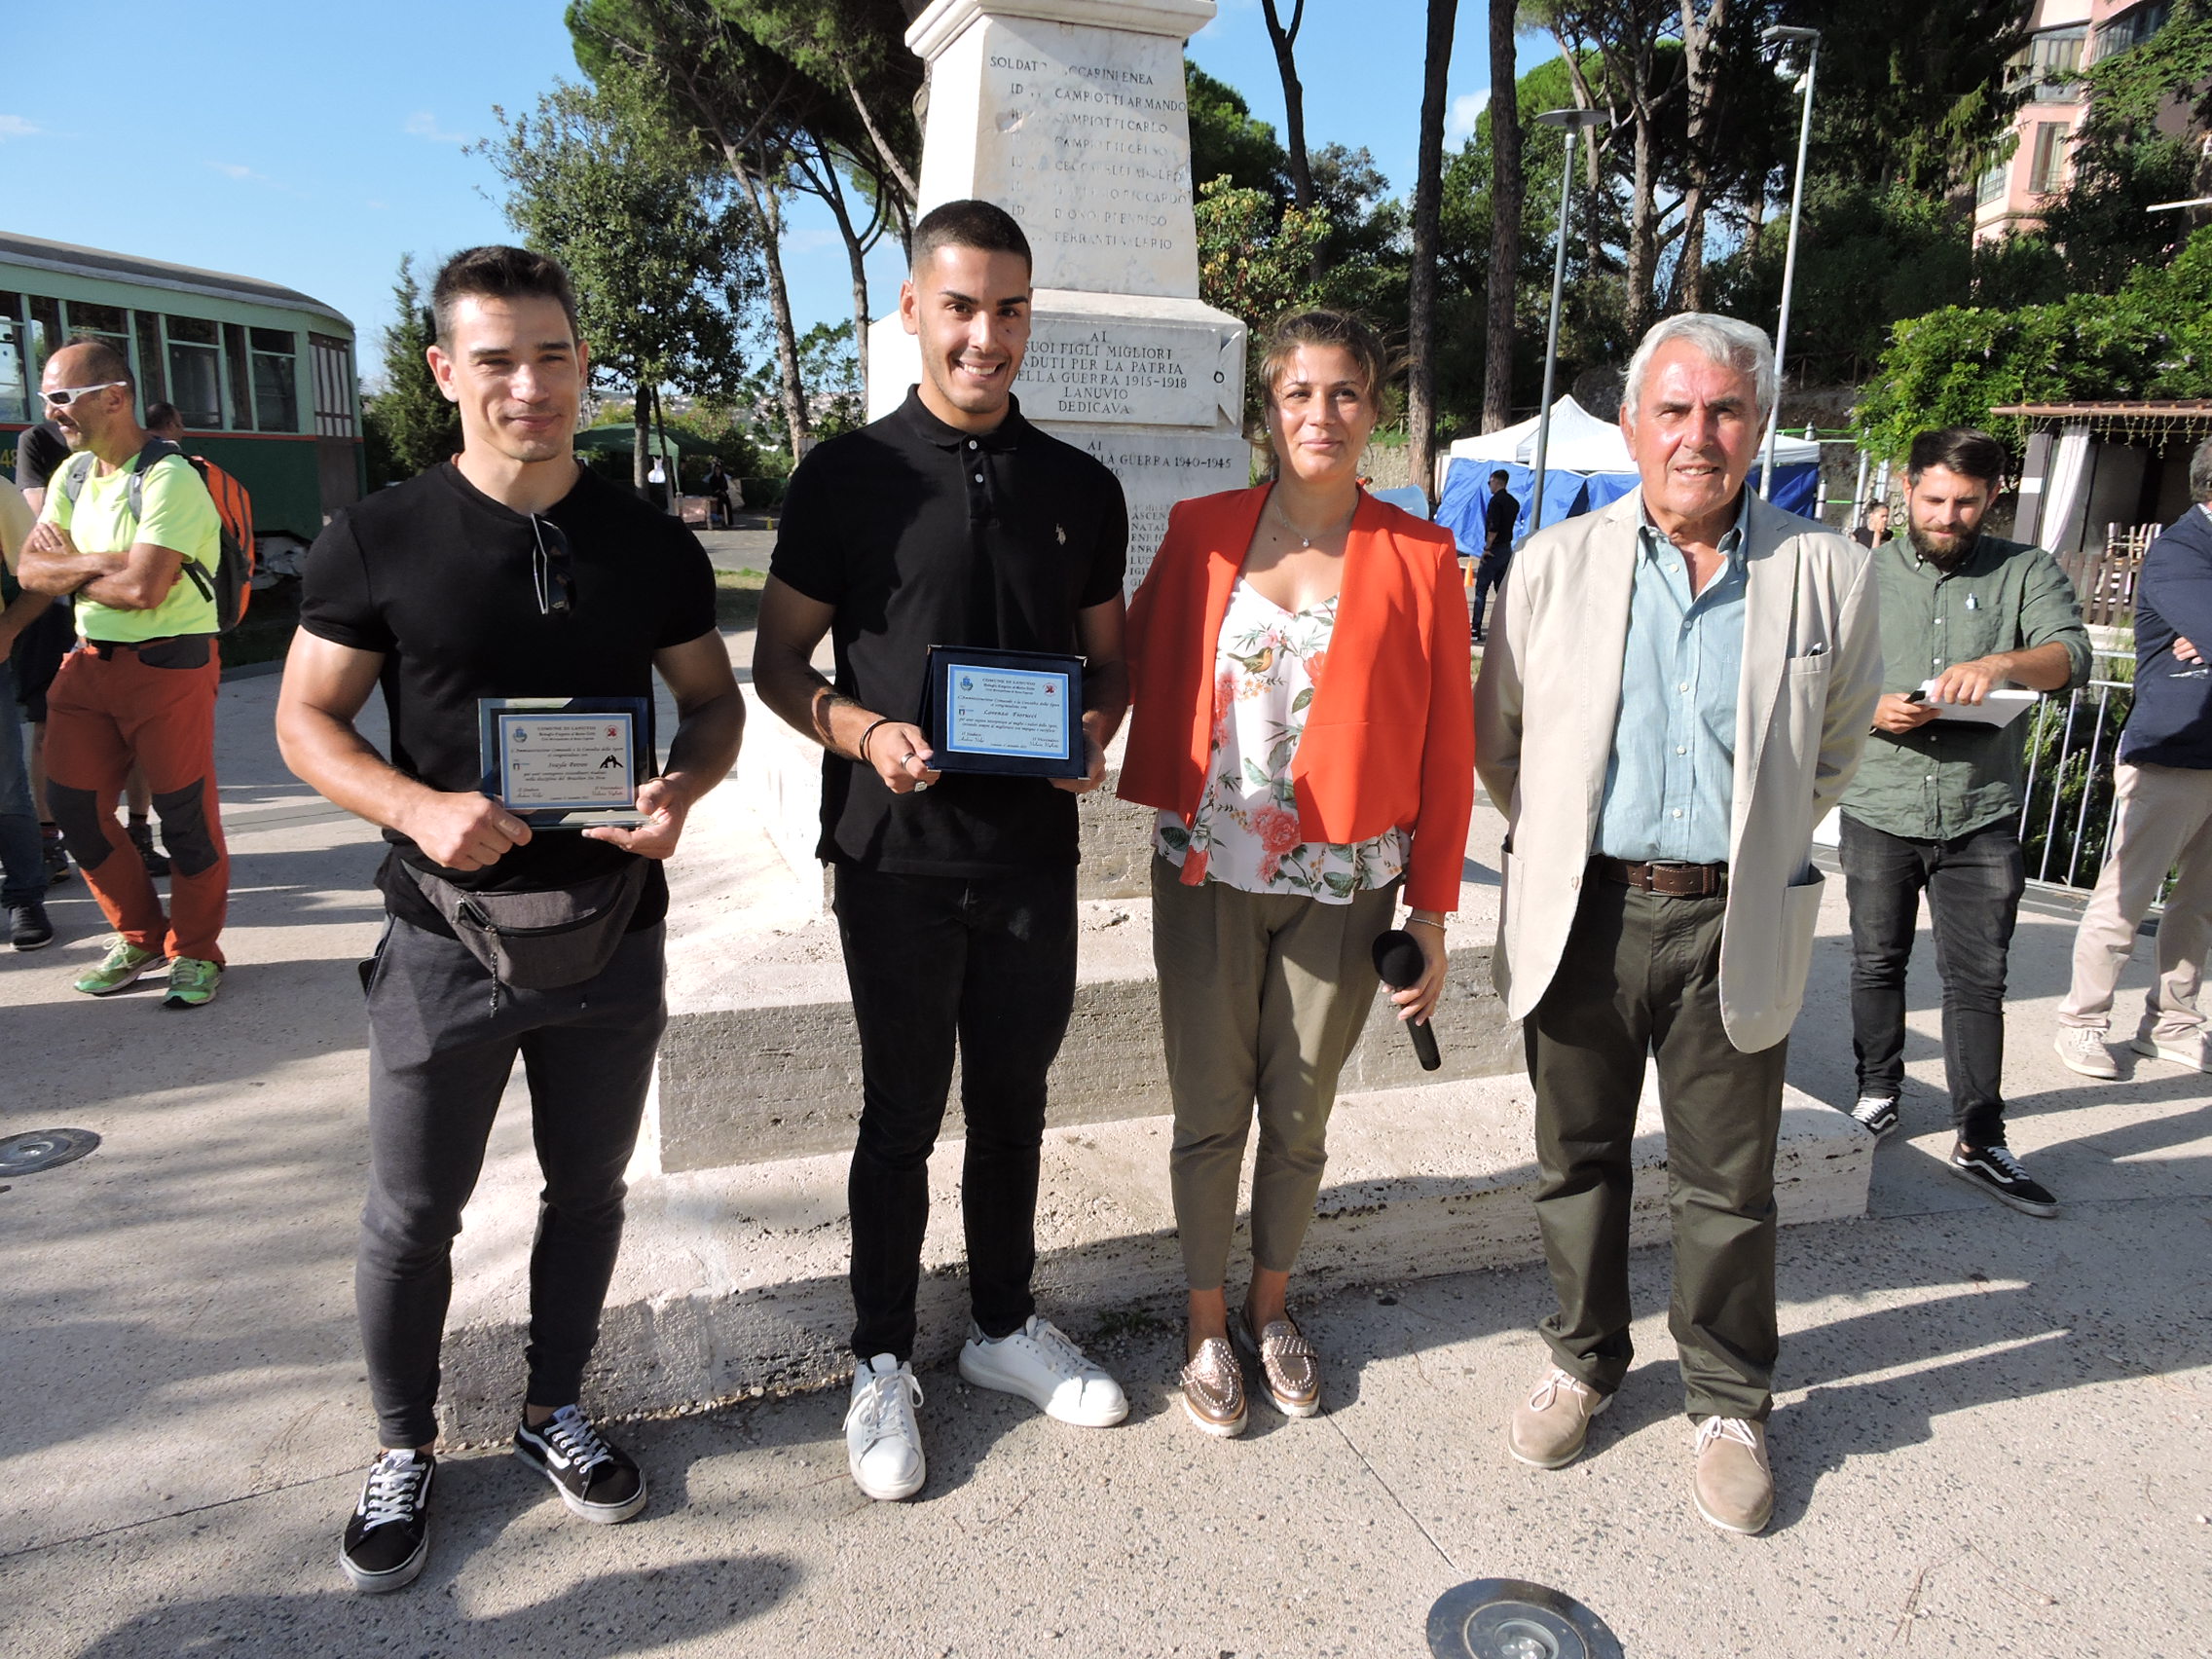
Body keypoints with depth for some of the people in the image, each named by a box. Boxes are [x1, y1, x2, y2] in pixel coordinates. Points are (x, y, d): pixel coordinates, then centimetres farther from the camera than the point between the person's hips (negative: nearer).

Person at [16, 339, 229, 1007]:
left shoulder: (169, 478, -15)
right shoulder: (73, 474, 11)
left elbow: (142, 588, -23)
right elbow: (31, 569, 5)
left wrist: (67, 567, -4)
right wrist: (96, 562, -14)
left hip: (169, 666, -8)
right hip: (90, 663, 8)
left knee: (184, 813, -1)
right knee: (72, 805, 8)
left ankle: (196, 951, 15)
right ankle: (140, 938, 24)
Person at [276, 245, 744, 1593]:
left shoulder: (653, 545, 0)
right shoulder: (379, 543, -5)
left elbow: (714, 695, 7)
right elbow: (307, 719, -2)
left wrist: (685, 786, -15)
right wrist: (419, 808, -20)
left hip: (612, 930, 2)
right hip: (450, 936, -2)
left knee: (589, 1187, 17)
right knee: (414, 1213, 10)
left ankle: (557, 1411, 40)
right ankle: (405, 1452, 34)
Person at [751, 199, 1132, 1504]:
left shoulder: (1082, 489, 7)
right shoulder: (848, 477, -2)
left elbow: (1111, 657, 13)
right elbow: (780, 660, 1)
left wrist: (1096, 737, -8)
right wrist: (864, 732, -18)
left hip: (1035, 852, 3)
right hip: (898, 854, -3)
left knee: (1014, 1103, 16)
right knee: (902, 1114, 8)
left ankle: (1007, 1324, 35)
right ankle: (885, 1361, 27)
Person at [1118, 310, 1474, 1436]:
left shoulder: (1418, 560, -1)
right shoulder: (1204, 532, 3)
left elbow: (1445, 746, 0)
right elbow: (1134, 665, 11)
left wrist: (1432, 910, -1)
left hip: (1342, 887, 0)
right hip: (1207, 875, 1)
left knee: (1299, 1116, 13)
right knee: (1210, 1112, 9)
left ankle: (1272, 1308, 37)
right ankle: (1206, 1323, 31)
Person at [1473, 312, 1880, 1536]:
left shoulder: (1827, 574, 0)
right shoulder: (1557, 563, 0)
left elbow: (1833, 753, 13)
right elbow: (1499, 737, 9)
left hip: (1736, 926, 0)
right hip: (1582, 914, 1)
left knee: (1727, 1183, 11)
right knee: (1579, 1159, 15)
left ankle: (1728, 1404, 32)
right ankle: (1583, 1360, 36)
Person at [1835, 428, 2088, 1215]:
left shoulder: (2025, 573, 4)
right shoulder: (1866, 574, 5)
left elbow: (2072, 654, -12)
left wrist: (2002, 663, -33)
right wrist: (1873, 710, -18)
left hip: (1982, 818, -1)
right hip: (1880, 812, 1)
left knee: (1977, 980, 2)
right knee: (1877, 963, 13)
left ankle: (1980, 1142, 9)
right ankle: (1878, 1091, 32)